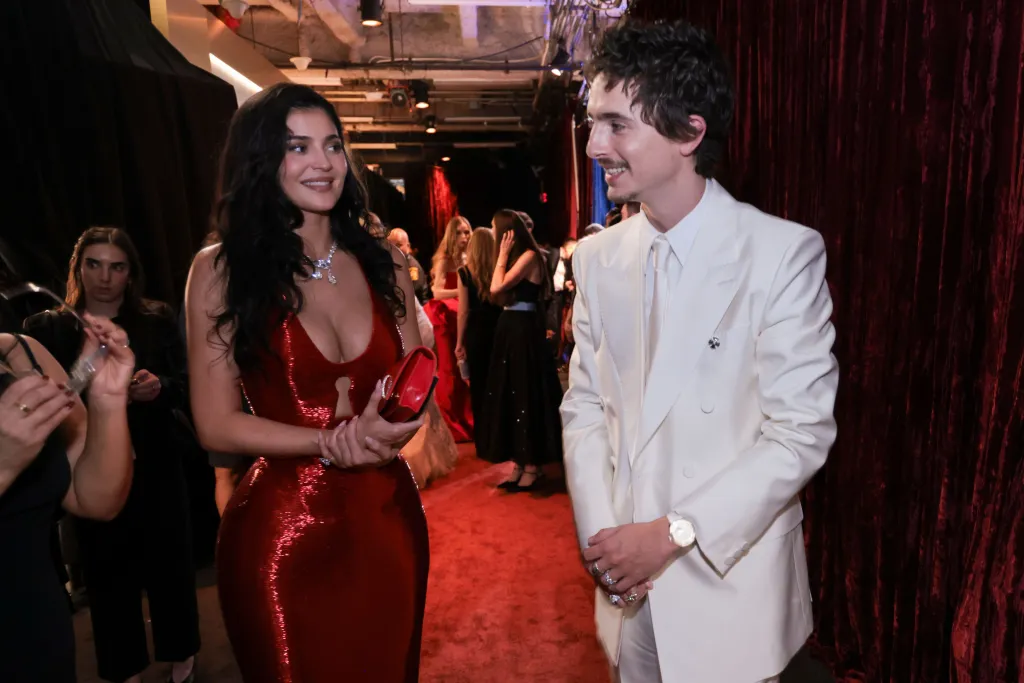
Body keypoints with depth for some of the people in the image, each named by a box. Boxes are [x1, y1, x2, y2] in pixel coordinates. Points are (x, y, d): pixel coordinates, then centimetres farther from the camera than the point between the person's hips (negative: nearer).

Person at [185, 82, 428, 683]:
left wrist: (390, 430, -17)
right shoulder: (221, 270, -7)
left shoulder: (383, 261, 2)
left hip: (387, 516, 4)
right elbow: (217, 424, -9)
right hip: (282, 529, -3)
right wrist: (334, 445, -20)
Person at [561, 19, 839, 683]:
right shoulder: (596, 257, -1)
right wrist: (599, 533, -7)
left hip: (732, 578, -3)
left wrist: (673, 533, -16)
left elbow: (801, 432, -14)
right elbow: (584, 406, 3)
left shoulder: (786, 254, -15)